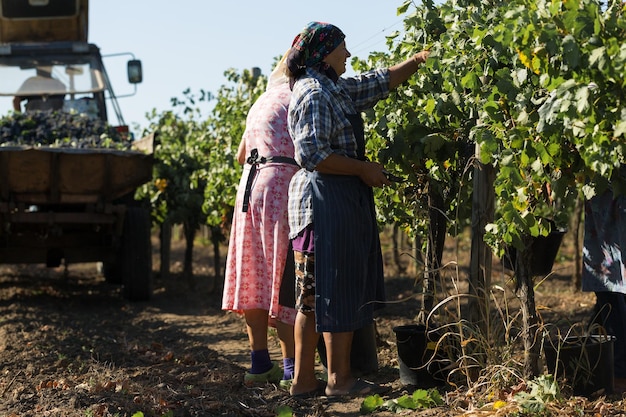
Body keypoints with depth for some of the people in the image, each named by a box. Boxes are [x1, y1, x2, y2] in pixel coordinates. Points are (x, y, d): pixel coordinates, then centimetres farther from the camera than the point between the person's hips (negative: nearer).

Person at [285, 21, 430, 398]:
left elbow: (381, 82, 28)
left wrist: (418, 60, 23)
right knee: (337, 292, -5)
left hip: (342, 201, 10)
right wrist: (363, 168, -14)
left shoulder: (336, 90, 16)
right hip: (326, 201, -10)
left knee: (315, 296, 9)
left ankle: (305, 379, 13)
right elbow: (312, 155, -21)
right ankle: (340, 379, 2)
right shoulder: (313, 95, -13)